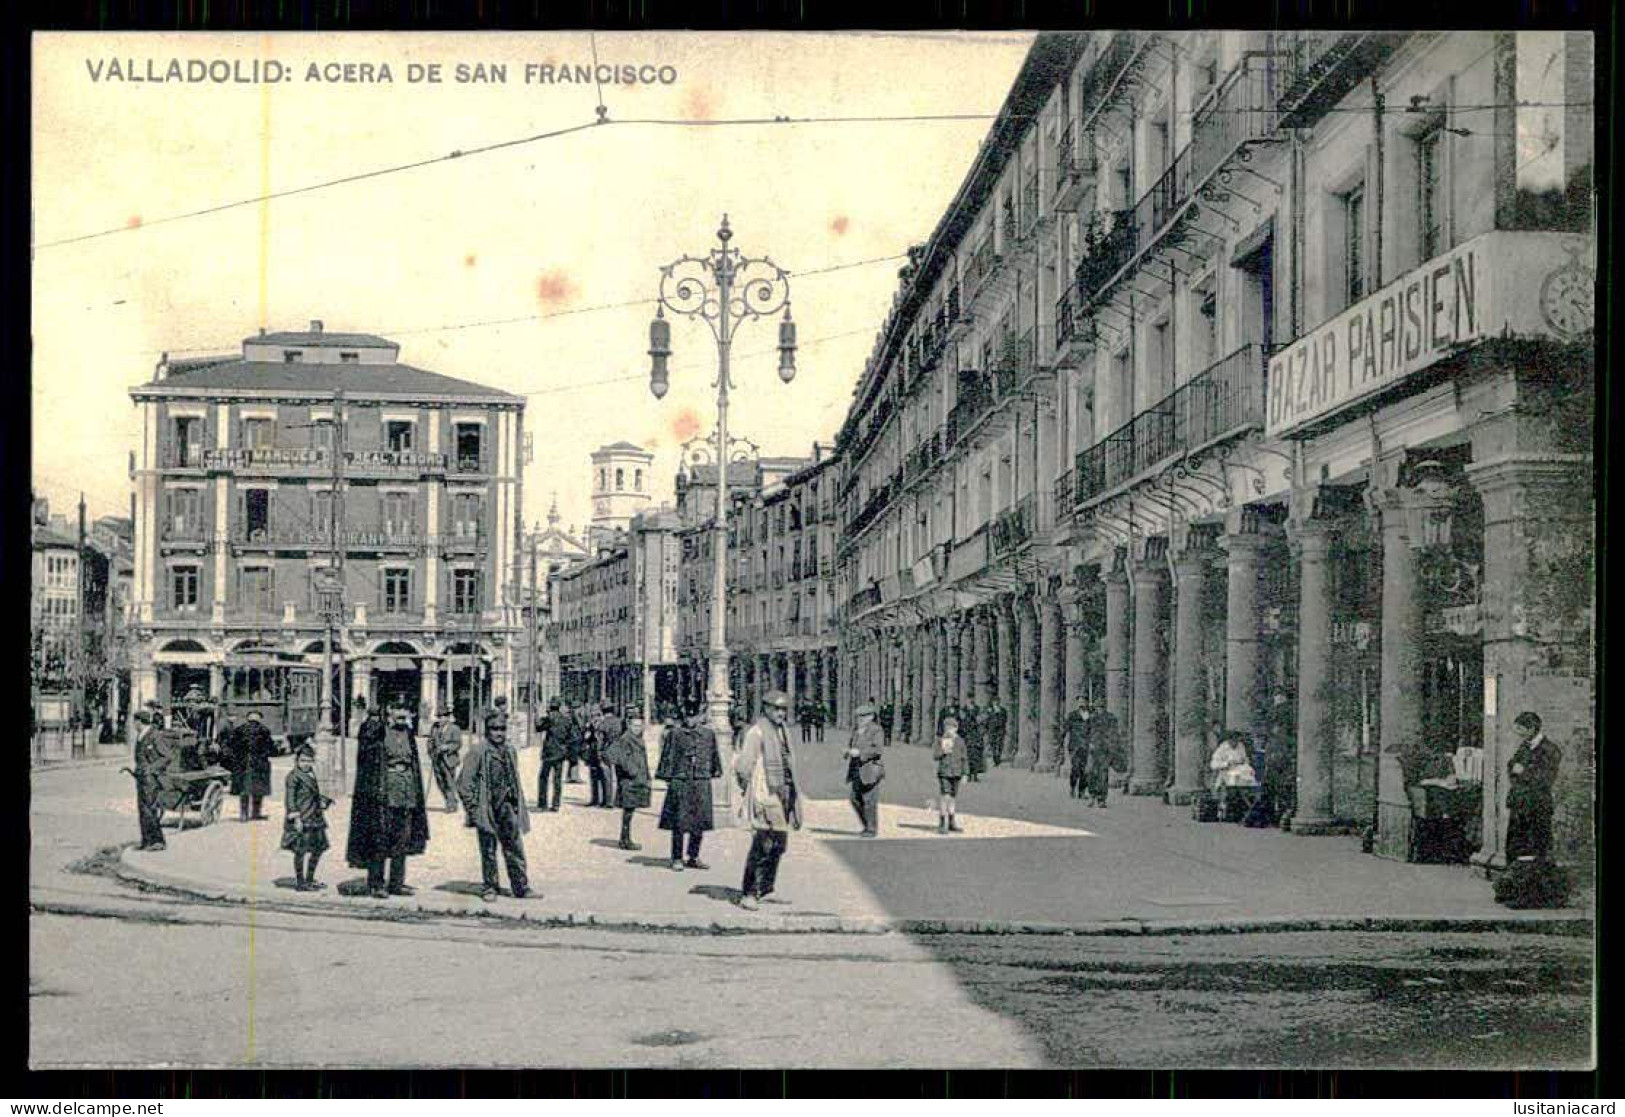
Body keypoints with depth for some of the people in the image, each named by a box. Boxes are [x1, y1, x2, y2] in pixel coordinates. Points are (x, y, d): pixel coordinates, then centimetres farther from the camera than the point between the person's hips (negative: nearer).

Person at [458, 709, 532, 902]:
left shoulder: (510, 751, 11)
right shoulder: (478, 751, -7)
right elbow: (464, 783, -7)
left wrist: (519, 805, 17)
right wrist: (472, 808, -11)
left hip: (507, 806, 5)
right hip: (486, 808, -5)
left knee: (515, 849, 4)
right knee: (488, 850, 4)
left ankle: (521, 887, 10)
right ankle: (489, 888, 15)